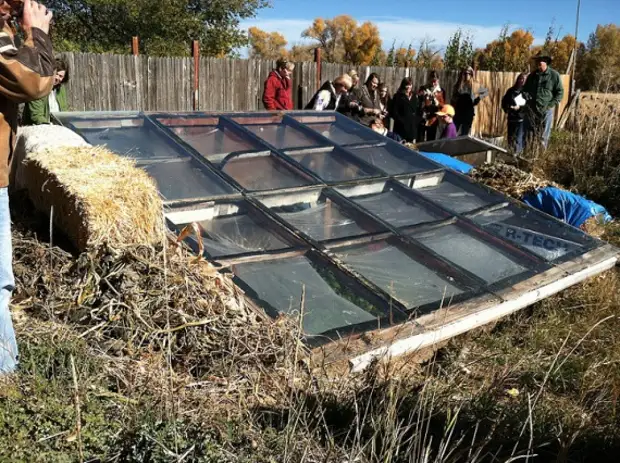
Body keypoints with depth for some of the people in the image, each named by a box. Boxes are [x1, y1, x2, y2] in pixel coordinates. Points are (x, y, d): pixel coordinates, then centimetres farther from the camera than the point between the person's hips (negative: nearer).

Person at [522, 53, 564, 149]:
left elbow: (560, 92, 0)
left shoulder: (554, 75, -1)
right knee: (528, 133, 4)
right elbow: (525, 89, 23)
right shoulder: (532, 75, 11)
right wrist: (526, 95, 0)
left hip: (546, 110, -3)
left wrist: (551, 104, -11)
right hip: (531, 109, 4)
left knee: (543, 136, 3)